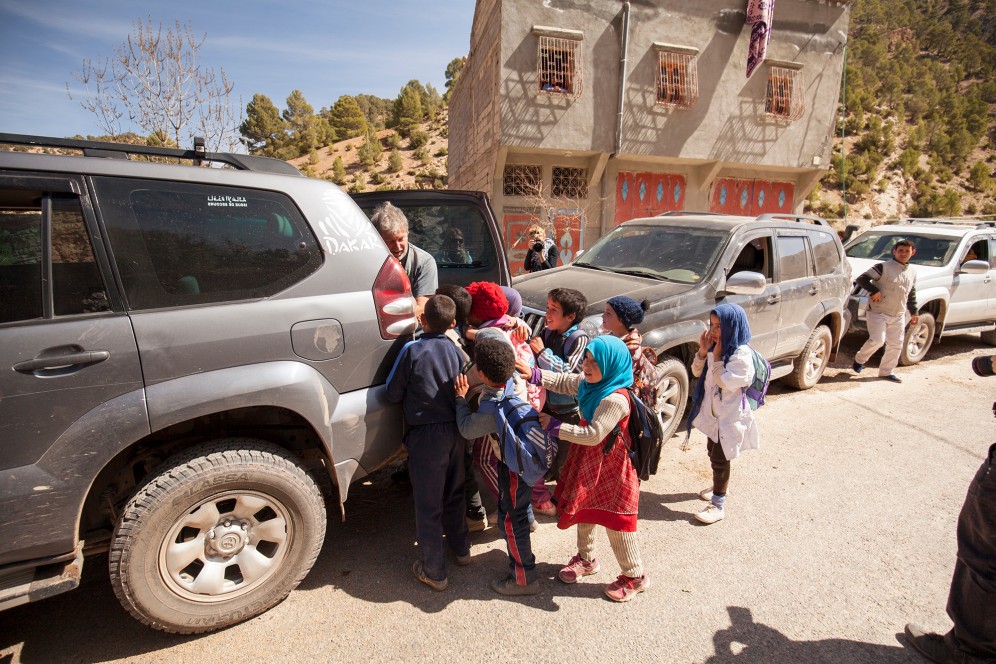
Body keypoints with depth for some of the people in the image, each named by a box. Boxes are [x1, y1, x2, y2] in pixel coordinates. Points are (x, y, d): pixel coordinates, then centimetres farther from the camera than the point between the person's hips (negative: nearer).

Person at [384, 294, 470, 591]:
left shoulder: (413, 350, -14)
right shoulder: (456, 350, -1)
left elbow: (393, 394, -6)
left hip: (426, 435, -5)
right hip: (455, 430, 5)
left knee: (428, 503, 7)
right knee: (453, 493, 24)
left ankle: (433, 571, 18)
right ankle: (461, 548, 40)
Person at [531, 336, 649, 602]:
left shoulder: (615, 399, -30)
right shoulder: (589, 383, -4)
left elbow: (593, 435, -30)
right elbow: (564, 382, 11)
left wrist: (555, 426, -25)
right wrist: (534, 375, -2)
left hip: (610, 469, -9)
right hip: (587, 462, 9)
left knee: (616, 522, 5)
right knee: (583, 511, 23)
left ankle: (635, 576, 28)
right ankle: (586, 558, 46)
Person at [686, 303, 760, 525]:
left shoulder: (741, 354, -22)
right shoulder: (716, 347, 1)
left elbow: (725, 382, -25)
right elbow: (697, 372, 3)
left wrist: (717, 356, -26)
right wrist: (703, 351, -12)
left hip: (729, 415, -8)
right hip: (712, 412, 8)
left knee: (720, 458, -1)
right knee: (713, 452, 22)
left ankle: (718, 505, 10)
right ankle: (719, 487, 44)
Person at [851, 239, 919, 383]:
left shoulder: (912, 274, 13)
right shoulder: (883, 267, -8)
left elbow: (911, 295, 22)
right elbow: (861, 279, -15)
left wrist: (914, 312, 18)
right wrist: (874, 290, -24)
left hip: (898, 316, 6)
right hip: (878, 313, -6)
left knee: (896, 345, 5)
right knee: (877, 340, -17)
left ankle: (886, 371, 18)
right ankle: (859, 359, 8)